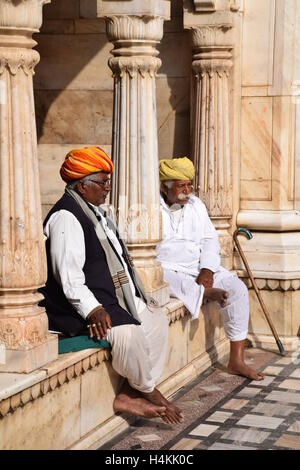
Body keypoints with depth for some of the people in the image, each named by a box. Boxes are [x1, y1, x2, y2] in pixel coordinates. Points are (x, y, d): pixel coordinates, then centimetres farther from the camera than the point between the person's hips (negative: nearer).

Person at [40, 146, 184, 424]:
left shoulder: (94, 212, 16)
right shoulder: (65, 218, -16)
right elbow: (69, 277, -24)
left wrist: (135, 296, 18)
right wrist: (93, 310, -32)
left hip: (109, 299, 11)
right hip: (78, 308, -11)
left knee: (156, 318, 6)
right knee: (127, 331, -29)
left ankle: (128, 396, -2)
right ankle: (150, 394, -2)